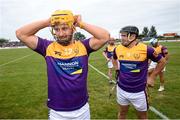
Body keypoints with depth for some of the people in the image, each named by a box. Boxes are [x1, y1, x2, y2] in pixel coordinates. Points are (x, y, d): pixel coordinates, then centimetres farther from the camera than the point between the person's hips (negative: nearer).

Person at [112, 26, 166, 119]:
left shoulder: (145, 49, -16)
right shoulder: (118, 49, -4)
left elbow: (162, 61, -1)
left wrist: (152, 77, -1)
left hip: (138, 91, -3)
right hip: (121, 89, 3)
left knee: (142, 116, 18)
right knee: (122, 113, 22)